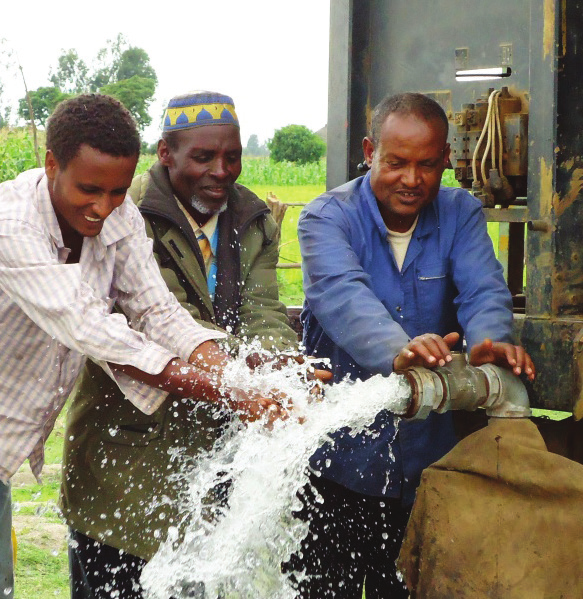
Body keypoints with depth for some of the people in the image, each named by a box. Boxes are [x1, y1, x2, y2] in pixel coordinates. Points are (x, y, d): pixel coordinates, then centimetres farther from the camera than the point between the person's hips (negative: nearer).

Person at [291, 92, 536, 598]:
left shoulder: (461, 215, 1)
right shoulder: (327, 218, -10)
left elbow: (483, 290, -16)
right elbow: (344, 295, -30)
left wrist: (491, 343, -40)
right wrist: (398, 351, -51)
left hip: (428, 459, 3)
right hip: (339, 458, -3)